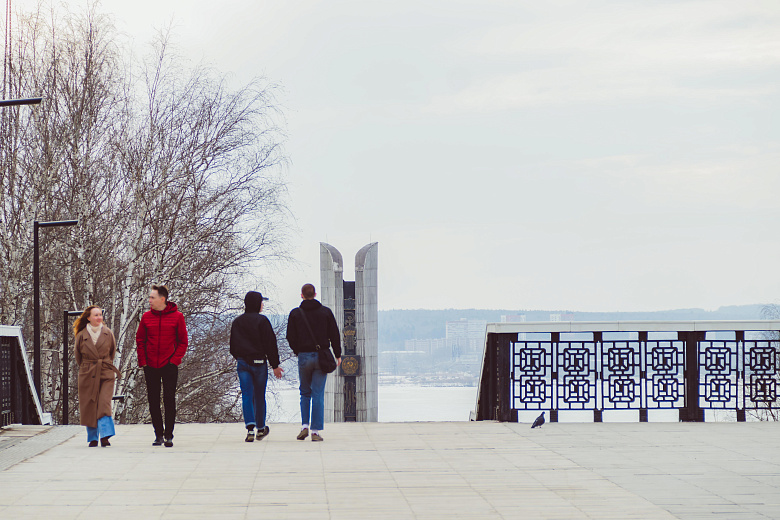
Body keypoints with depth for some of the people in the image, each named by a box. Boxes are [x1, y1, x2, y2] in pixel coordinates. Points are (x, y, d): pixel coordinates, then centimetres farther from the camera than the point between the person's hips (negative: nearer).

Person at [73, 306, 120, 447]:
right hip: (87, 375, 0)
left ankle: (105, 436, -15)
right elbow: (78, 355, 13)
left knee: (104, 404, -12)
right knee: (89, 406, 3)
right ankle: (93, 438, 14)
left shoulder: (108, 333, 2)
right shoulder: (81, 335, 0)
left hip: (106, 373, 0)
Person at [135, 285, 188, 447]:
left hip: (169, 366, -3)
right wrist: (142, 361, 1)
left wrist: (175, 359, -8)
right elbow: (140, 340, 11)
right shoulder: (146, 317, 4)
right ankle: (159, 435, 14)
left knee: (169, 400, -4)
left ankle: (168, 435, 2)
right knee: (153, 402, 5)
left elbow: (183, 341, 2)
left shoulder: (177, 316, -3)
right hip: (150, 367, 3)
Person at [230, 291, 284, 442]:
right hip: (259, 362, -3)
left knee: (246, 396, -2)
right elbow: (270, 344, -9)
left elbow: (232, 346, 14)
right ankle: (261, 428, 22)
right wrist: (275, 365, -3)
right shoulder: (262, 320, -7)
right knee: (259, 396, 10)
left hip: (242, 362, 3)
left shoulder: (237, 322, 8)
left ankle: (250, 429, -17)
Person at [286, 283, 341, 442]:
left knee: (305, 393, 14)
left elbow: (290, 337, -1)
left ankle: (304, 426, 2)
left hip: (304, 357, 0)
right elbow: (335, 335, 3)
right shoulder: (326, 312, 3)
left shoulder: (295, 314, 0)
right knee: (318, 395, 0)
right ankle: (316, 431, -3)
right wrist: (338, 355, 11)